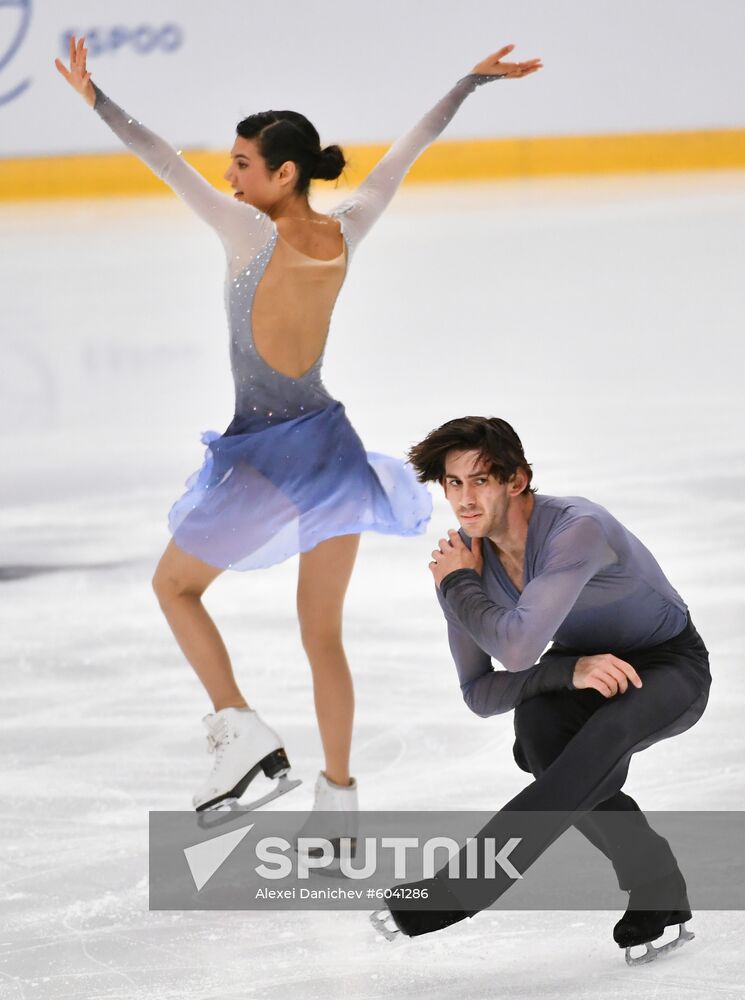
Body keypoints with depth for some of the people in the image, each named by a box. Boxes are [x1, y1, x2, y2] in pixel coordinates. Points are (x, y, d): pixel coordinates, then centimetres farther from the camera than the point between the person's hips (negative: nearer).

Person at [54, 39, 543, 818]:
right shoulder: (346, 233, -4)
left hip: (266, 461, -6)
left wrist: (95, 98, -18)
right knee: (323, 635, 14)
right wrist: (473, 80, 18)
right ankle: (338, 798, 17)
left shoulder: (254, 232, -18)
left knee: (174, 584, 16)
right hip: (331, 446, 6)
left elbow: (164, 161, -21)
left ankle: (239, 726, -1)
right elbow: (409, 148, 8)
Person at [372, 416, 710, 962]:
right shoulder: (464, 557, -11)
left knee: (603, 732, -38)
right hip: (584, 663, 6)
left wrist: (458, 587, -22)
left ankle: (459, 891, -42)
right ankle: (657, 886, -17)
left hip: (672, 669, -6)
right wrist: (570, 671, -30)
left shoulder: (577, 529, -32)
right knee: (535, 724, -30)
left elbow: (518, 649, -40)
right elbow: (479, 692, -11)